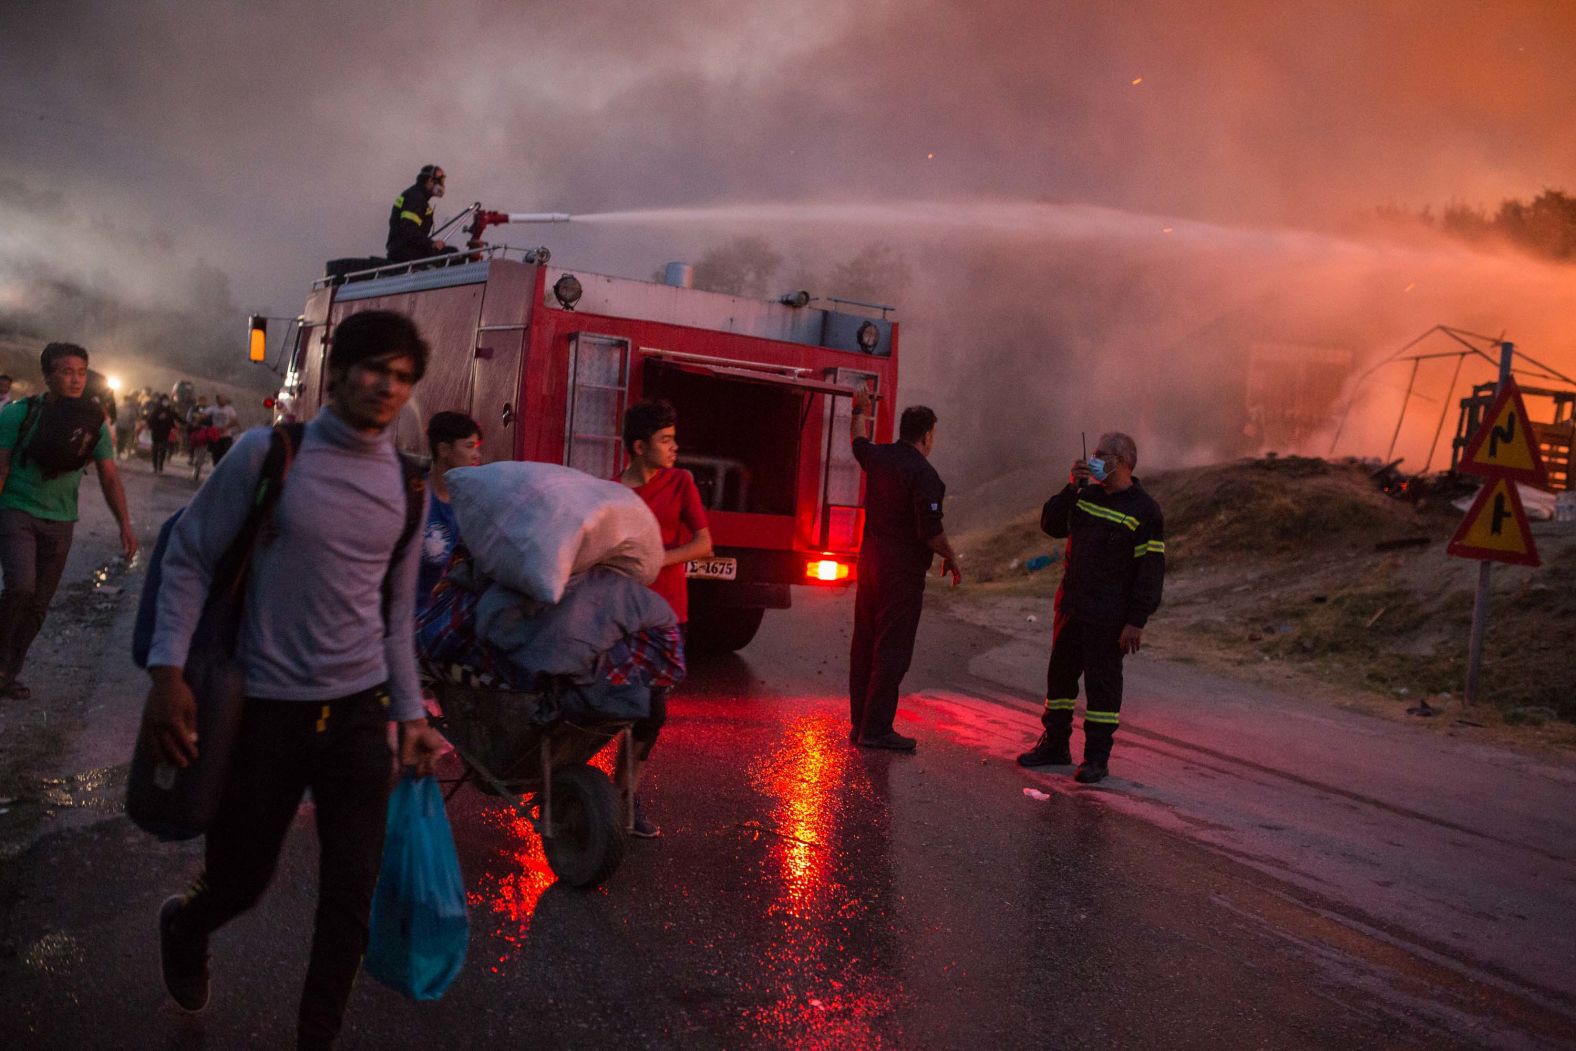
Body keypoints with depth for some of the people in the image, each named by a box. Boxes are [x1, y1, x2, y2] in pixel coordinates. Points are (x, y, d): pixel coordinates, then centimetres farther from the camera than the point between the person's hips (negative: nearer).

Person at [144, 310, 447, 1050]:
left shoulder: (408, 486, 4)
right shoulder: (266, 452, -7)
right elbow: (190, 559, -4)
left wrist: (410, 715, 8)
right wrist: (167, 672, -13)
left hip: (360, 710, 3)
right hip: (265, 707, -3)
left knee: (352, 898, 3)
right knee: (240, 880, 12)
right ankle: (183, 926, 48)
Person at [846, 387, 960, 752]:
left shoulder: (878, 457, 6)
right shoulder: (923, 475, -17)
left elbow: (859, 442, 30)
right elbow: (931, 530, -20)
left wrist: (861, 409, 46)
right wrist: (951, 558, -3)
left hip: (870, 563, 8)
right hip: (902, 571, -8)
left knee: (864, 643, 12)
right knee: (892, 650, -4)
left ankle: (859, 722, 19)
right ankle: (876, 729, -3)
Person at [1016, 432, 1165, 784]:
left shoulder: (1144, 510, -10)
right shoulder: (1087, 494, 10)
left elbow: (1151, 570, -13)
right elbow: (1051, 525, 6)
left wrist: (1136, 621, -17)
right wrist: (1071, 488, -7)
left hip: (1108, 617, -7)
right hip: (1070, 607, 7)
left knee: (1102, 682, 0)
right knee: (1060, 673, 14)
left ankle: (1097, 757, 9)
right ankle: (1055, 745, 27)